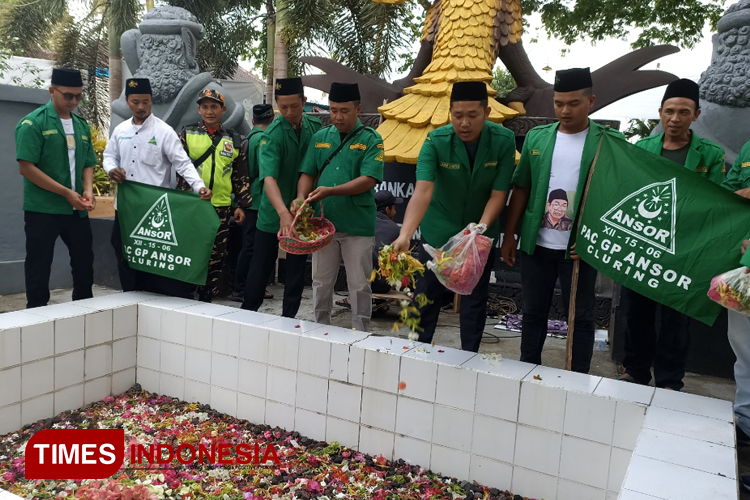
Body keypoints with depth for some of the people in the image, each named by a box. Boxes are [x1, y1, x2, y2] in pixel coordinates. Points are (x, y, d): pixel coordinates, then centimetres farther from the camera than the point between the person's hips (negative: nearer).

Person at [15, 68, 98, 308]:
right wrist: (66, 192, -18)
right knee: (39, 270, 3)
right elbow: (26, 167, -14)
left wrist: (88, 190, -6)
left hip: (76, 210, 6)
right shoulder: (33, 123, -8)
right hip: (43, 210, -6)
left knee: (85, 264, 12)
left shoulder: (82, 125, 11)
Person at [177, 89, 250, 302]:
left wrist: (241, 205, 6)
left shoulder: (235, 140, 10)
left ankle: (206, 300, 19)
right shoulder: (187, 134, 5)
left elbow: (242, 176, 12)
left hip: (221, 208, 2)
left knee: (215, 258, 7)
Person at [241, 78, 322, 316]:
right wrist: (283, 213, -44)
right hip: (274, 213, -3)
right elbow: (269, 178, -30)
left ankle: (289, 318, 24)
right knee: (261, 267, 6)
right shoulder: (272, 135, -17)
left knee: (297, 268, 11)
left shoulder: (315, 127, -1)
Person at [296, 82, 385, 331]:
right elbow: (307, 173, 11)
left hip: (358, 226, -4)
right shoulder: (320, 138, 10)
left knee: (359, 286, 4)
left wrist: (330, 191, -24)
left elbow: (369, 180, -15)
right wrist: (301, 198, -10)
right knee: (321, 282, 13)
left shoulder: (370, 140, -4)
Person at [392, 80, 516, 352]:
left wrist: (481, 226, -35)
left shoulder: (504, 141, -18)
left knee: (476, 299, 9)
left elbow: (499, 193, -17)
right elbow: (423, 191, -34)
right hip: (439, 230, 0)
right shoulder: (435, 141, -22)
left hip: (481, 232, 1)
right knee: (426, 295, 9)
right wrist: (405, 235, -48)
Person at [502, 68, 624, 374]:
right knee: (534, 311, 14)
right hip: (536, 244, 3)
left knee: (580, 315, 8)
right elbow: (521, 188, 9)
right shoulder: (537, 137, 6)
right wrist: (509, 234, 5)